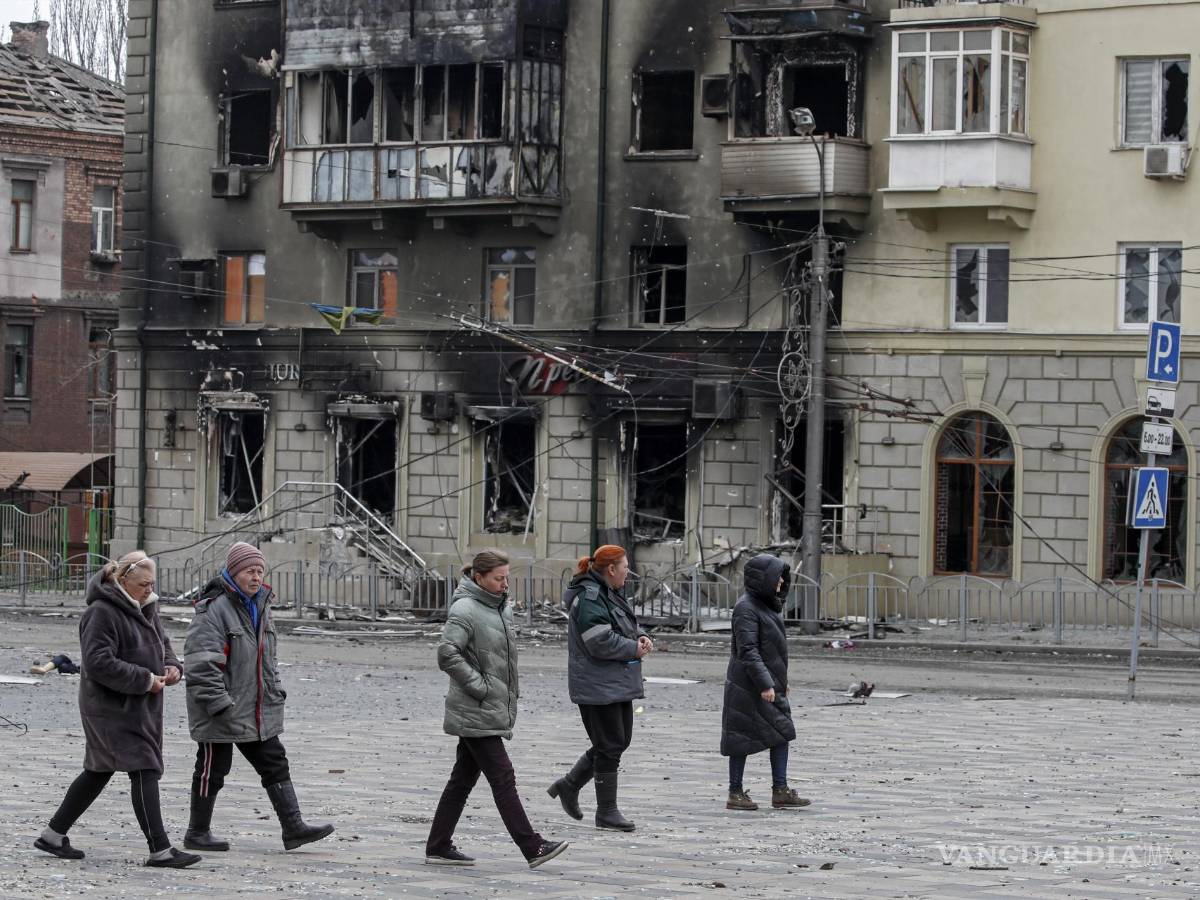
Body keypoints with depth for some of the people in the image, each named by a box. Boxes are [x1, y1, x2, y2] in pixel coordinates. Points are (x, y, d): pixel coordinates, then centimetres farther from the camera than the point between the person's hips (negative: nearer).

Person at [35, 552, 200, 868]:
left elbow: (163, 644, 25)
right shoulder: (102, 613, -16)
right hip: (113, 709, -10)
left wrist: (172, 667, 1)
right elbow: (98, 663, -23)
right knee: (144, 772, -12)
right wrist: (145, 680, -22)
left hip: (139, 708, 10)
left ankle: (53, 835, 25)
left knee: (98, 772, 15)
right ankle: (160, 850, -12)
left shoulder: (145, 609, 13)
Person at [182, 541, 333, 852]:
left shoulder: (260, 606, 13)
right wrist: (218, 703, -24)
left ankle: (293, 827, 8)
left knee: (275, 764, 6)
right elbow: (202, 662, -22)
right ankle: (197, 833, 15)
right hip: (220, 713, -8)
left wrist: (275, 690, 17)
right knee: (213, 769, 2)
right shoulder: (214, 609, -16)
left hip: (258, 710, 8)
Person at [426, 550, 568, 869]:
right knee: (502, 779, -8)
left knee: (463, 779, 11)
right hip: (475, 714, -9)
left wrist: (512, 693, 15)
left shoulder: (502, 609, 13)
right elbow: (447, 654, -23)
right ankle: (532, 848, -9)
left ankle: (439, 848, 17)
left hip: (494, 711, 9)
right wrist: (480, 687, -20)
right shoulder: (465, 610, -14)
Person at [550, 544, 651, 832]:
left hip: (618, 684, 10)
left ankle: (569, 786, 25)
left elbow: (628, 625, 22)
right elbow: (601, 642, -25)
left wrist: (640, 637, 0)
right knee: (610, 746, -5)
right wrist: (634, 648, -14)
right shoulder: (589, 599, -18)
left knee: (619, 741, 13)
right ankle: (606, 812, 4)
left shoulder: (611, 594, 15)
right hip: (598, 686, -10)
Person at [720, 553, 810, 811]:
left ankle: (780, 791, 6)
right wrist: (765, 684, -26)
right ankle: (735, 793, 6)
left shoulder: (766, 605, 14)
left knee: (781, 734, 4)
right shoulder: (746, 608, -16)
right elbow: (748, 650, -22)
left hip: (771, 686, 9)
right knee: (743, 738, -2)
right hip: (749, 687, -9)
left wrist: (780, 681, 23)